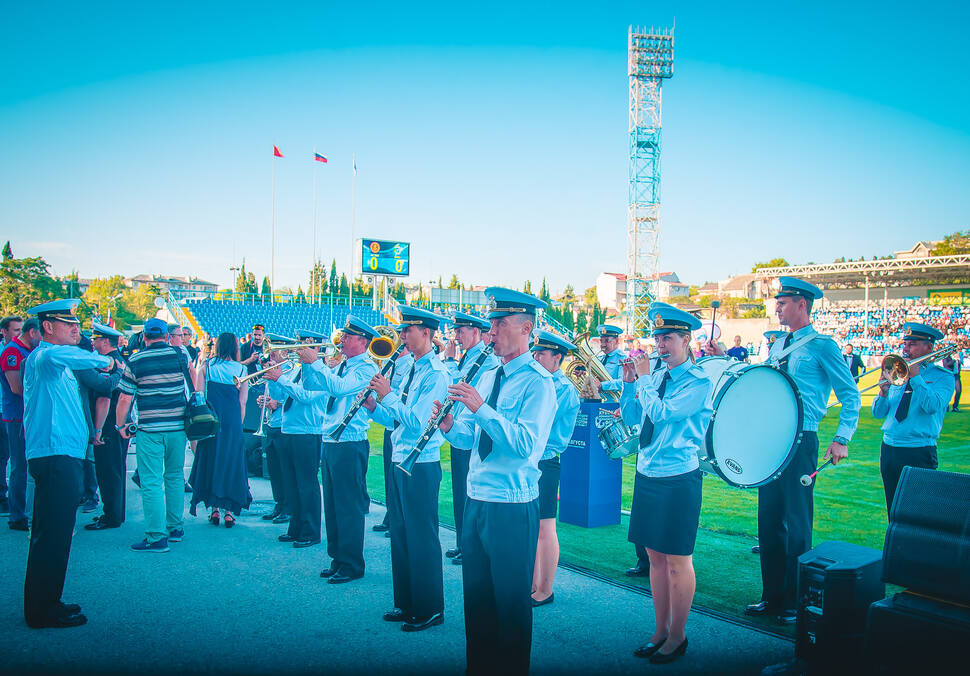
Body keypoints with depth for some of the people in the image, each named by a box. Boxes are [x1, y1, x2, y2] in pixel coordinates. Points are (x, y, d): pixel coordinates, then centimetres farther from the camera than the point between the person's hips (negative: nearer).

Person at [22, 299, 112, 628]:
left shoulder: (55, 364, 21)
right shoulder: (43, 356, -13)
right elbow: (54, 356, -38)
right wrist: (104, 360, -28)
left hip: (60, 457, 11)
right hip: (55, 457, -11)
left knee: (50, 536, 17)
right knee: (53, 536, -6)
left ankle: (42, 603, 27)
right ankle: (44, 611, 2)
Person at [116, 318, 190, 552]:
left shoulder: (134, 361, -3)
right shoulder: (180, 355, 1)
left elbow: (124, 398, -1)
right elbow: (195, 377, 20)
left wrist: (120, 425, 11)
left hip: (149, 429, -3)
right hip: (178, 426, 3)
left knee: (151, 482, 0)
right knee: (175, 476, 16)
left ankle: (156, 537, -1)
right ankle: (174, 528, 24)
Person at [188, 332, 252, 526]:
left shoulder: (207, 365, 1)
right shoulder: (241, 369, 0)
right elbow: (242, 402, -1)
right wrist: (239, 424, 8)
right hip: (232, 421, 0)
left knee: (209, 458, 11)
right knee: (231, 461, 7)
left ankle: (214, 508, 12)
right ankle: (229, 510, 6)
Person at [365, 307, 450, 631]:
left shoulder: (436, 374, -15)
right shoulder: (412, 370, 13)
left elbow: (416, 421, -23)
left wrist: (387, 394, -19)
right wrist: (373, 406, 0)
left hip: (422, 464, -9)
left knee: (422, 537, 0)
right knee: (400, 534, 15)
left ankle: (430, 610, 13)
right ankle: (406, 603, 28)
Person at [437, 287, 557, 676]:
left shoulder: (537, 382, -13)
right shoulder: (487, 377, 11)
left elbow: (526, 445, -25)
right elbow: (469, 438, 11)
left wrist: (480, 409, -31)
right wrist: (449, 427, -11)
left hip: (512, 507, -7)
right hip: (477, 499, 8)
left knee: (512, 600, 6)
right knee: (476, 595, 18)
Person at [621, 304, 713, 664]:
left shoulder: (698, 381, -10)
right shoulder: (656, 377, 10)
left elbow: (661, 412, -22)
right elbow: (630, 417, 10)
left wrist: (644, 378, -12)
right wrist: (630, 381, -1)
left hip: (679, 480, -7)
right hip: (647, 475, 7)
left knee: (678, 561, 3)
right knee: (656, 557, 14)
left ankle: (677, 636, 18)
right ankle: (661, 630, 27)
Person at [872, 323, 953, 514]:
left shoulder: (942, 376, 0)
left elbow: (933, 407, -20)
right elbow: (877, 413, 9)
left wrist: (915, 376, -18)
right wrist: (883, 392, -10)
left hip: (919, 454, -5)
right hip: (889, 448, 5)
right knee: (893, 511, 12)